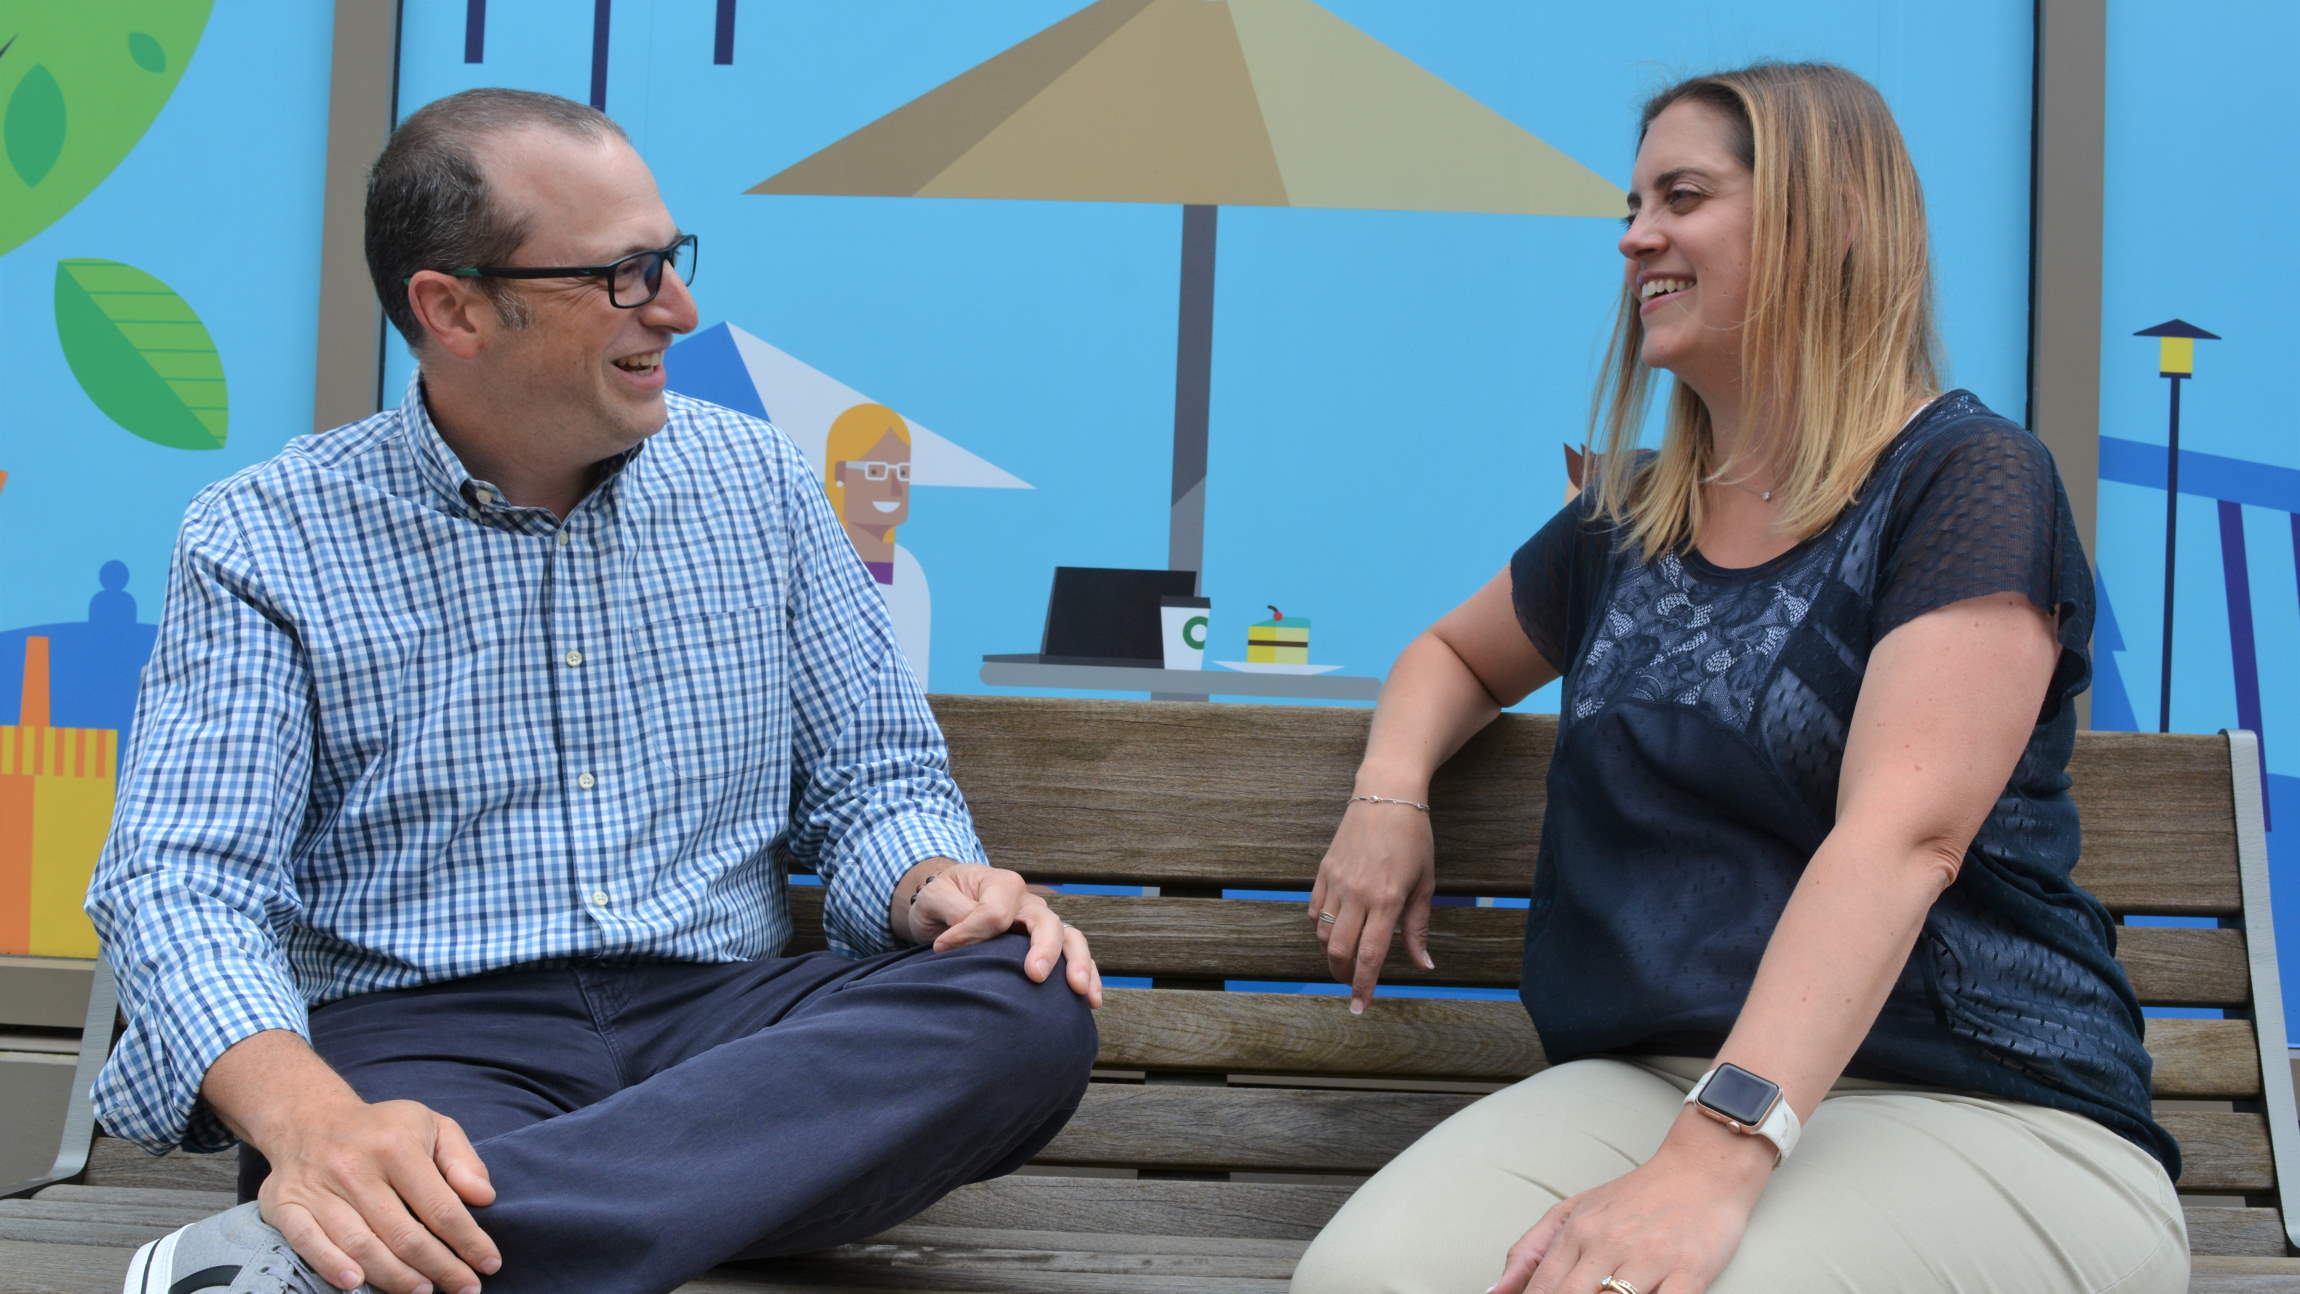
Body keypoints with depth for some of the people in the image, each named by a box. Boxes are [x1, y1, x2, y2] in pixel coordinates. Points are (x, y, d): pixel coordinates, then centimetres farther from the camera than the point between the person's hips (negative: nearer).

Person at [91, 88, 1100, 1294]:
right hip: (420, 1035, -7)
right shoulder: (262, 542, 0)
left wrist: (931, 883, -11)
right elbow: (184, 885, -10)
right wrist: (309, 1116, -32)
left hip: (720, 1015, 8)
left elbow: (870, 780, 15)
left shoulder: (757, 483, 12)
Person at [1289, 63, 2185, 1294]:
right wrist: (1388, 794, 9)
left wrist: (1714, 1160, -32)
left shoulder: (1964, 480, -5)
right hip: (1644, 1081, 5)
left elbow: (1901, 840, -19)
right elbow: (1454, 653, 34)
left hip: (1988, 1117, -4)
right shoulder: (1627, 520, 14)